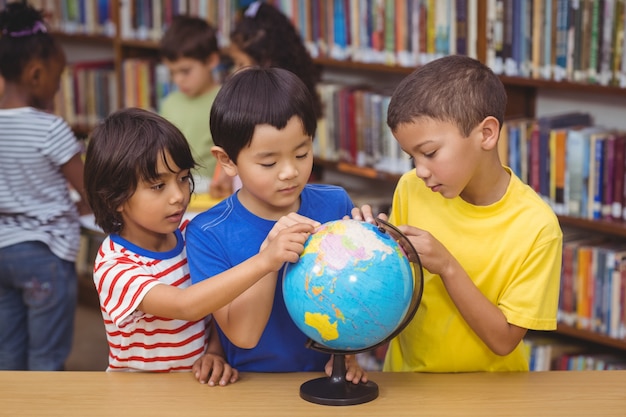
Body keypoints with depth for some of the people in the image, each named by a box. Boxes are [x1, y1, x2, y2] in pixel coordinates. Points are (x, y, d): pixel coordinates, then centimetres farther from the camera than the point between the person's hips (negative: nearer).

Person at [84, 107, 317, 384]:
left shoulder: (187, 235, 0)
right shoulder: (113, 268, -17)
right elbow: (185, 306, -32)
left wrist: (215, 352, -8)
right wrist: (264, 261, -40)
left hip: (197, 385, 4)